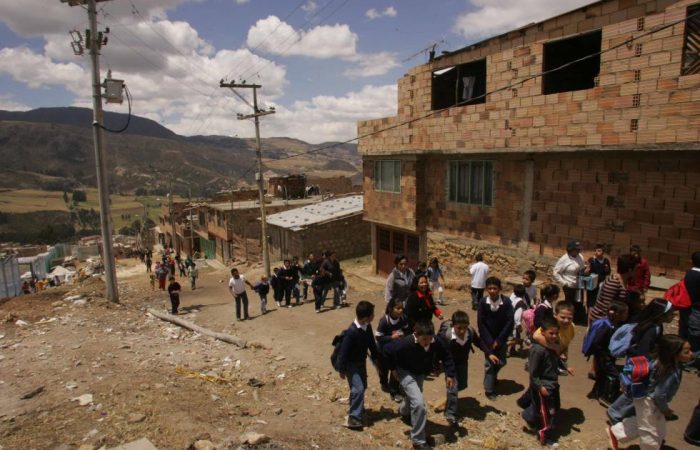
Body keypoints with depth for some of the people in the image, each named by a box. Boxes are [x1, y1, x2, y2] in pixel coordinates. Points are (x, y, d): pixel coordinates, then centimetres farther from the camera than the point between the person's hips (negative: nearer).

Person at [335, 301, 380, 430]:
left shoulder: (367, 327, -9)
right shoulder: (352, 332, -33)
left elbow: (372, 343, 8)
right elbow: (344, 351, -26)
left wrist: (376, 357, 17)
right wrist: (342, 369, -18)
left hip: (362, 361, 8)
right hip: (352, 364, -8)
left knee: (362, 386, 20)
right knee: (358, 388, -15)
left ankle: (355, 408, 44)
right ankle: (353, 418, -5)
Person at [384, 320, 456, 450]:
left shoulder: (436, 343, -27)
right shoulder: (405, 344, -39)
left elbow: (446, 356, -7)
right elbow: (387, 350, -22)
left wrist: (450, 374, -11)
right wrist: (393, 368, -13)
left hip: (421, 373, 6)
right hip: (406, 372, -6)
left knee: (413, 397, 30)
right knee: (419, 403, -21)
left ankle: (404, 411, 68)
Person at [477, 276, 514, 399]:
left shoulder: (506, 301, -16)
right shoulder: (482, 302, -16)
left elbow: (510, 322, -14)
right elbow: (480, 323, -12)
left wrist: (498, 340, -14)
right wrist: (489, 341, -16)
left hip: (501, 337, 1)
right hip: (487, 338, -1)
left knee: (501, 362, 8)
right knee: (490, 363, -4)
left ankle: (493, 375, 41)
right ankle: (489, 390, 11)